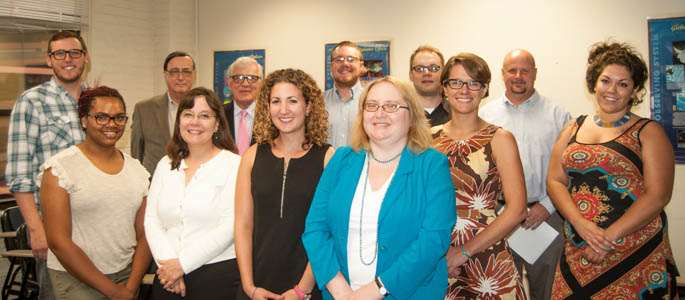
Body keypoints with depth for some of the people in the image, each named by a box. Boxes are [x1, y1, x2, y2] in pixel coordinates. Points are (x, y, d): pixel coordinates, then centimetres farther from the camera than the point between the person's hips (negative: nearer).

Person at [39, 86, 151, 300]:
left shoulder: (137, 170, 6)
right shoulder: (60, 168, -7)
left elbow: (144, 236, 6)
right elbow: (58, 241, -12)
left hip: (127, 275, 4)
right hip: (77, 280, -4)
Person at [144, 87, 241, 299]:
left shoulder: (233, 165, -6)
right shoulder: (166, 165, 10)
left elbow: (229, 227, -14)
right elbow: (151, 219, 5)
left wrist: (182, 264, -13)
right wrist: (167, 262, -10)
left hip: (218, 275, -4)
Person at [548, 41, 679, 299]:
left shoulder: (648, 132, 1)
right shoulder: (573, 128, 12)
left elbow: (658, 195, -8)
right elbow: (555, 181, 5)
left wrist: (609, 237, -15)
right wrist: (581, 224, -12)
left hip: (637, 251, -3)